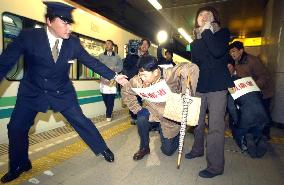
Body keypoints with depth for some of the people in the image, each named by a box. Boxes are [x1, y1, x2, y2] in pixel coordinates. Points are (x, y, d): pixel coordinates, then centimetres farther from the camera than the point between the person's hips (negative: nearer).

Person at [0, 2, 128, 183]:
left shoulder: (73, 42, -12)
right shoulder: (28, 36, -17)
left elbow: (92, 62, -5)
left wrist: (114, 76, -7)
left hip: (62, 92, 0)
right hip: (32, 92, 1)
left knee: (81, 121, 2)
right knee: (16, 128, 5)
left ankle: (103, 149, 22)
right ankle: (19, 166, 31)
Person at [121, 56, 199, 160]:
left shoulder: (170, 75, -33)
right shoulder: (137, 81, -20)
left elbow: (192, 68, -43)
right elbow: (125, 91, -4)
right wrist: (137, 109, -12)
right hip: (152, 112, 3)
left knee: (168, 151, 6)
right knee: (141, 120, -32)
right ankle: (144, 148, -1)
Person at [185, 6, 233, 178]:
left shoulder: (222, 32, 4)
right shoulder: (196, 40, 15)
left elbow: (218, 52, -17)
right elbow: (195, 60, 6)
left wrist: (206, 30, -10)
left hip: (217, 86, -4)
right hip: (200, 86, 5)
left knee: (215, 126, -6)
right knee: (197, 121, 13)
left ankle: (216, 166, 6)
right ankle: (198, 149, 35)